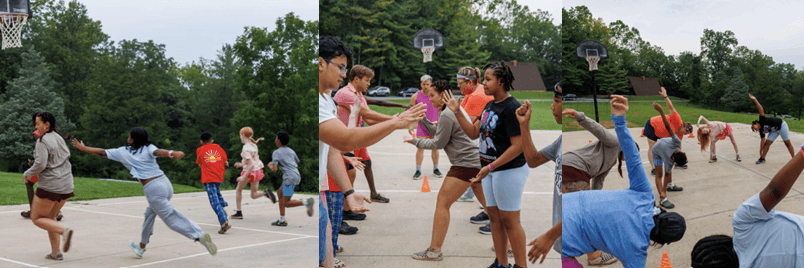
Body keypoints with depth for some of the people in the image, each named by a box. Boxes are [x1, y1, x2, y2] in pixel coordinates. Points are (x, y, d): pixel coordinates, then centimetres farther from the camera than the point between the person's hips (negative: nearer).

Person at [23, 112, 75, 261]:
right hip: (66, 185, 8)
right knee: (50, 217, 20)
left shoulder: (43, 141, -13)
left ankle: (64, 231, -17)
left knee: (37, 218, 6)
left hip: (50, 186, -8)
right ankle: (56, 253, 14)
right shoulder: (59, 138, 11)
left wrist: (27, 174, -3)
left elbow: (40, 164, -21)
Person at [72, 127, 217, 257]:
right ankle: (141, 247, 38)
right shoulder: (148, 148, 10)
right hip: (165, 182, 6)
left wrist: (82, 148, 32)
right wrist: (173, 153, -35)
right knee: (149, 214, 24)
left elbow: (102, 152, 17)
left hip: (152, 189, -6)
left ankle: (200, 236, -23)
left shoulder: (122, 152, 7)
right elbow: (158, 152, -13)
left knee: (171, 218, -4)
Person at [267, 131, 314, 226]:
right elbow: (297, 163, 31)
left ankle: (306, 202, -23)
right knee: (279, 193, 19)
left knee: (286, 203, -3)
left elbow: (274, 169, -10)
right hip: (297, 176, 8)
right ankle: (282, 220, 17)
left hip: (290, 178, -8)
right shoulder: (291, 151, 18)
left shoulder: (276, 153, -2)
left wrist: (270, 166, 11)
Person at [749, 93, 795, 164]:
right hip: (774, 130, 7)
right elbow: (762, 141, 1)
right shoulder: (761, 131, -4)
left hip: (782, 125, -7)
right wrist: (761, 152, -1)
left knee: (787, 143, -1)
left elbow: (761, 110, -32)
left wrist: (755, 100, -43)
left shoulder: (762, 121, -22)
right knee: (767, 143, -2)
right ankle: (762, 159, 5)